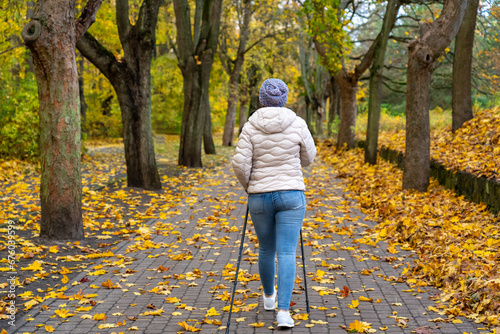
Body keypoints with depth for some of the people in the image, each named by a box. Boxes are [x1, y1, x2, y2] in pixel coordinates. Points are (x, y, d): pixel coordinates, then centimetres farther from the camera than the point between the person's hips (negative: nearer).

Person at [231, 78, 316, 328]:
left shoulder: (251, 127, -7)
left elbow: (240, 164, -12)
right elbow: (308, 158, 7)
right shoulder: (297, 124, -6)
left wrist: (247, 184, 8)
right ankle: (284, 311, -14)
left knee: (266, 249, 21)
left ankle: (269, 296, 42)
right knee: (287, 253, -3)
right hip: (291, 195, -1)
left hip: (260, 197, 1)